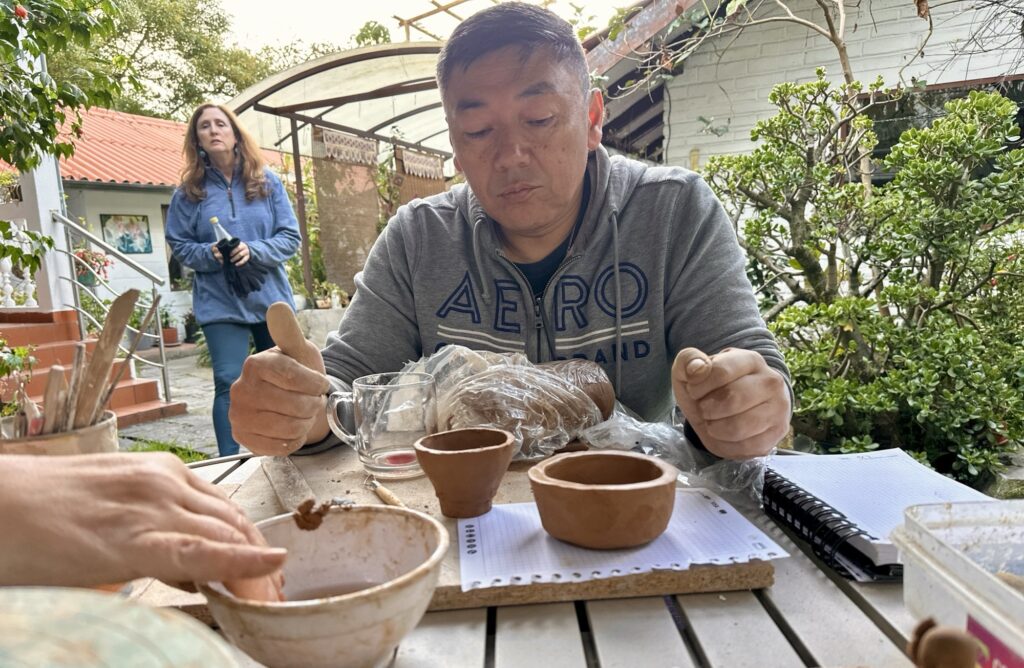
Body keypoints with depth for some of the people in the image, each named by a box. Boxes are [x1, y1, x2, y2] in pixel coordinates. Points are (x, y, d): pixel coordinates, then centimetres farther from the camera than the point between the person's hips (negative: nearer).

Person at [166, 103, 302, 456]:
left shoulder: (266, 181, 2)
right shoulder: (189, 192, 2)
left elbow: (290, 236, 0)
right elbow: (179, 245, 7)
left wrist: (254, 251, -17)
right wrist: (209, 254, -14)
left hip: (271, 298, 2)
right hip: (220, 304, -1)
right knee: (229, 383, -7)